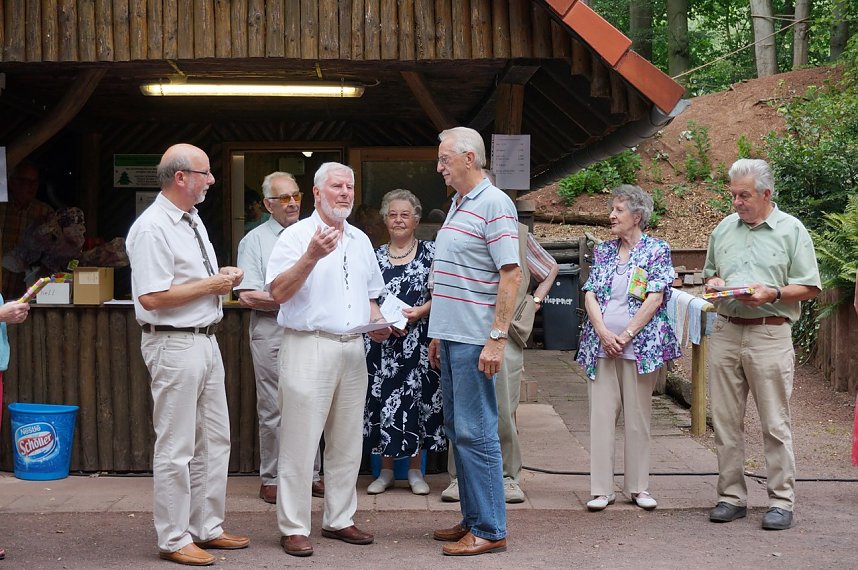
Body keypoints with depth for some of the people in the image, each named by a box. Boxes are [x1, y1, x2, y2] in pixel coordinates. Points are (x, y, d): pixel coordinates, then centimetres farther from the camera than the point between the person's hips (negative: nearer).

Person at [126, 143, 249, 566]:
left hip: (205, 340, 10)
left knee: (214, 441, 16)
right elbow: (151, 297, -24)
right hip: (174, 345, -10)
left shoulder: (193, 221, 13)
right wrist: (210, 285, -16)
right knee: (176, 448, -1)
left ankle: (207, 528, 27)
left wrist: (221, 277, 5)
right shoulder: (153, 228, -17)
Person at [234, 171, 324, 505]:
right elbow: (247, 296, -8)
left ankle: (310, 474, 16)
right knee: (274, 410, 0)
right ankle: (271, 479, 9)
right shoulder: (255, 240, 1)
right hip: (272, 335, -4)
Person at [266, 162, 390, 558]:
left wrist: (377, 323, 4)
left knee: (348, 443, 11)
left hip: (353, 348, 7)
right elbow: (278, 293, -15)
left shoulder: (360, 240, 16)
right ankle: (293, 528, 3)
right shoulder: (296, 236, -4)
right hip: (309, 345, -6)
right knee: (300, 442, -5)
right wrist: (312, 256, -25)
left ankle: (339, 520, 22)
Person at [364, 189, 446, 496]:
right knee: (382, 398, 2)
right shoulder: (375, 256, 10)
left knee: (417, 397, 1)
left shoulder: (430, 252, 3)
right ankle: (386, 470, 13)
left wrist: (419, 312, -15)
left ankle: (415, 470, 13)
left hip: (418, 340, -2)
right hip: (382, 341, 2)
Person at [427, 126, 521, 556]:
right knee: (458, 430, 12)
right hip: (451, 337, 9)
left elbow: (511, 275, -17)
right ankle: (472, 519, 21)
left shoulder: (494, 204, -11)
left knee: (475, 432, -6)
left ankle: (490, 530, 0)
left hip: (475, 340, -9)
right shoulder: (457, 206, 17)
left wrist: (497, 338, -22)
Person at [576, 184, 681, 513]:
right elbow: (590, 294, 5)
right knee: (601, 415, 1)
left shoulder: (657, 250, 0)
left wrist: (626, 335, -14)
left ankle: (638, 487, 13)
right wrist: (603, 333, -11)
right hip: (601, 346, 3)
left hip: (639, 347, -3)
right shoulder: (603, 251, 13)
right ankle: (602, 489, 5)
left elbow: (655, 298, -8)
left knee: (638, 417, 4)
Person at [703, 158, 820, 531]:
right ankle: (732, 496, 15)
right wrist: (713, 283, 2)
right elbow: (709, 273, 25)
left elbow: (810, 287, -1)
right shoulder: (724, 228, 14)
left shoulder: (791, 230, 1)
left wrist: (773, 293, -16)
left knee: (775, 423, -2)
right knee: (725, 421, 6)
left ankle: (781, 501, 6)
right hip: (725, 333, 5)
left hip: (770, 336, -4)